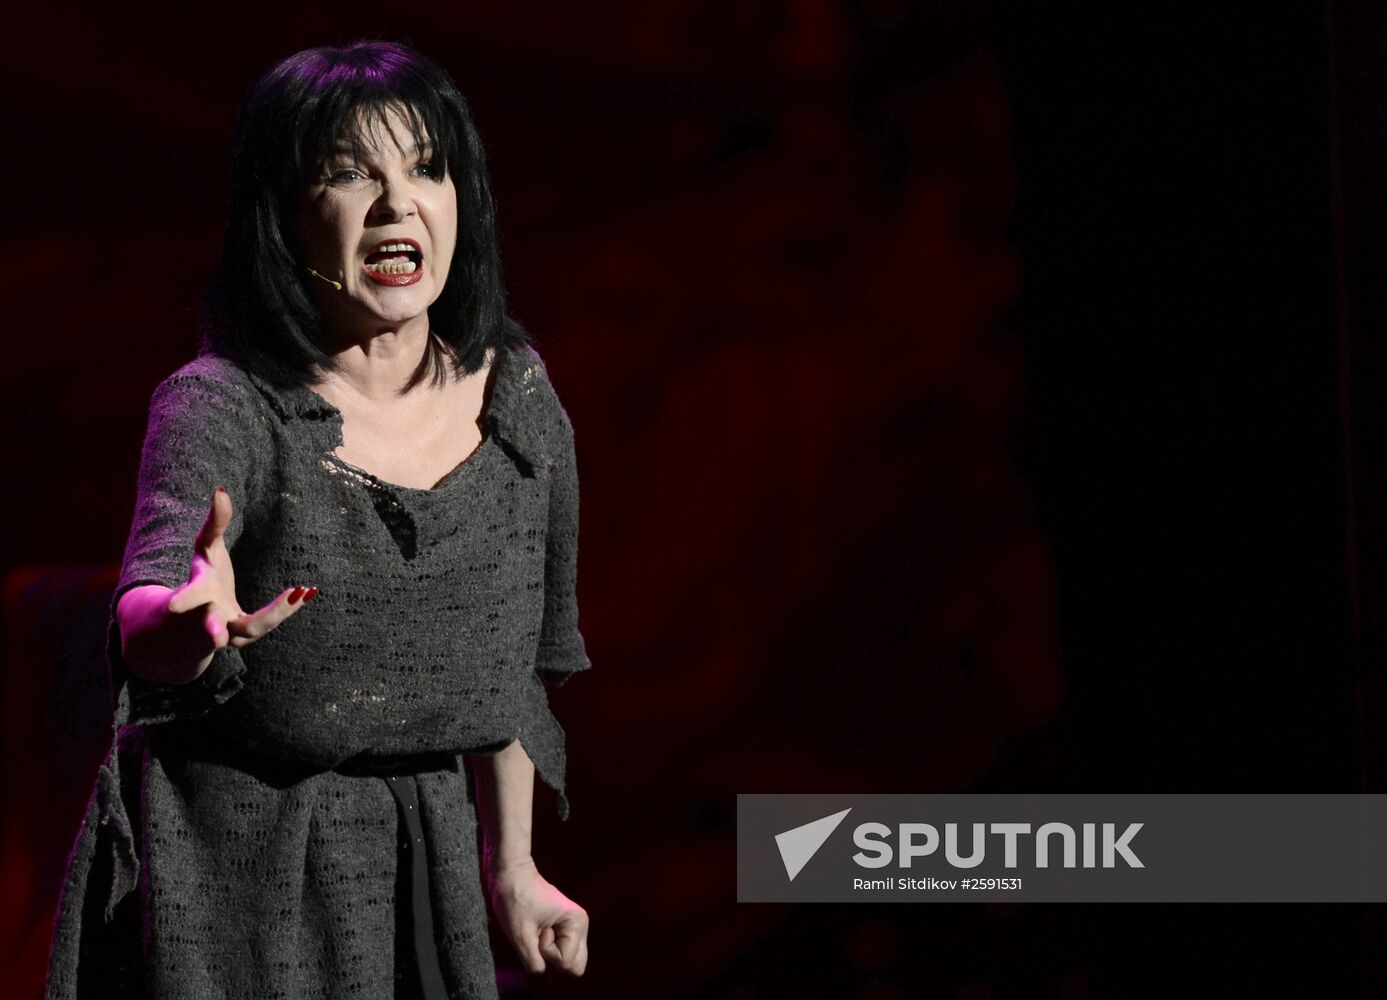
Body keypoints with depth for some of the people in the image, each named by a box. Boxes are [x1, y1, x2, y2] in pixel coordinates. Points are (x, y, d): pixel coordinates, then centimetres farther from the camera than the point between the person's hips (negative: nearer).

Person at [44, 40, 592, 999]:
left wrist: (510, 866, 19)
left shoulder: (519, 396, 0)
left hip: (416, 881, 4)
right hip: (220, 879, -4)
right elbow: (144, 606, -33)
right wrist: (193, 624, -55)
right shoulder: (222, 406, -15)